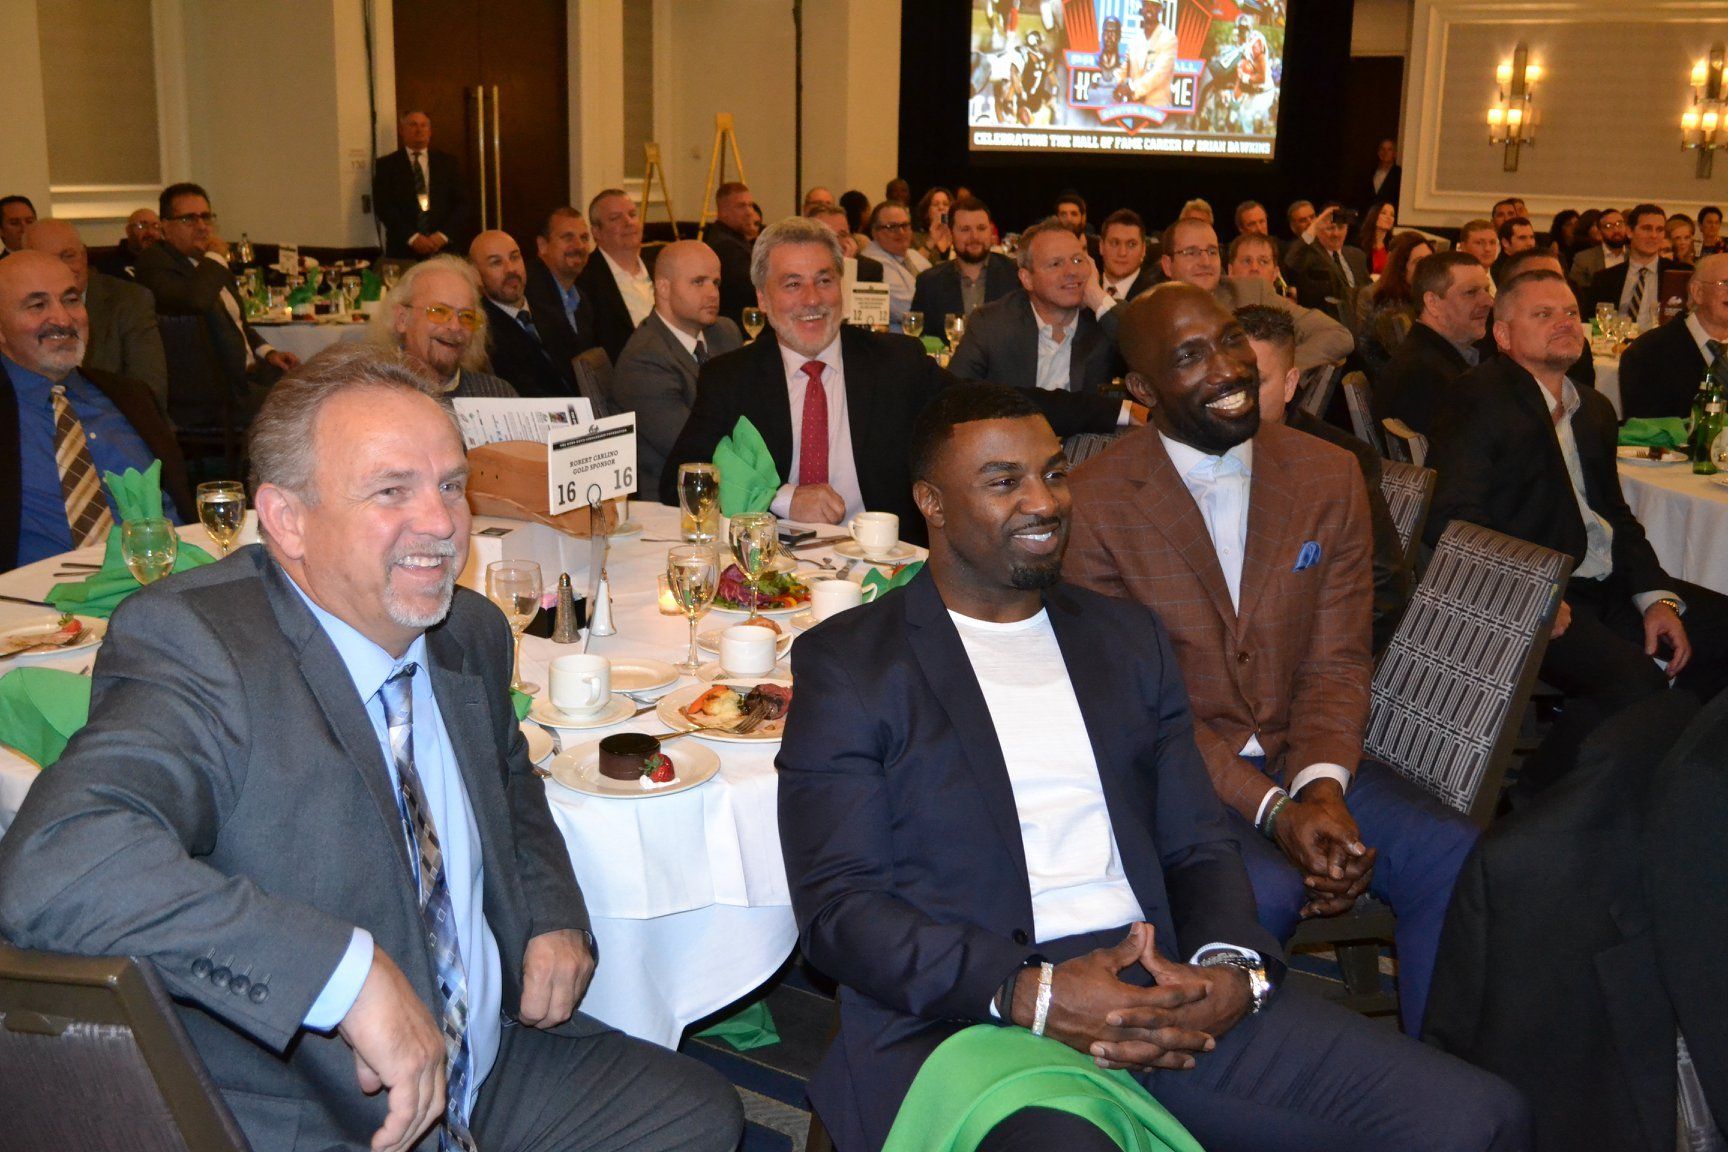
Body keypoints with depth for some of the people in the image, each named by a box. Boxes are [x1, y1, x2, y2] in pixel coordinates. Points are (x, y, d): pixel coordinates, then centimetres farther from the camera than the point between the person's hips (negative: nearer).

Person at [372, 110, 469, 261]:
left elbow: (461, 203, 6)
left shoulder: (449, 162, 12)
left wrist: (443, 235, -8)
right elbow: (383, 206, -1)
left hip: (445, 247, 1)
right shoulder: (386, 165, 7)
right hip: (403, 250, -1)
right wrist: (412, 237, -13)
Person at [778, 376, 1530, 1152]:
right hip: (962, 1016, -5)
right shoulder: (846, 661, 3)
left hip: (1159, 993, 5)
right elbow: (835, 906, -4)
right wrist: (1029, 994, -17)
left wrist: (1231, 969, -5)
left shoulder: (1127, 636, 19)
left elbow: (1198, 846, 17)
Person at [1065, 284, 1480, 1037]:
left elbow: (1337, 661, 3)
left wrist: (1321, 785, -17)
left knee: (1455, 857, -19)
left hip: (1302, 756, 4)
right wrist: (1272, 809, -19)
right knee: (1265, 891, -31)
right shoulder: (1093, 503, -8)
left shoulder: (1330, 478, 6)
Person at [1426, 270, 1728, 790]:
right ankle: (1536, 797, -10)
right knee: (1636, 681, -28)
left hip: (1608, 585, 9)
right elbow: (1452, 519, -15)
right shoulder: (1478, 401, -6)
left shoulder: (1594, 409, 20)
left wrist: (1657, 596, 6)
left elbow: (1616, 514, 22)